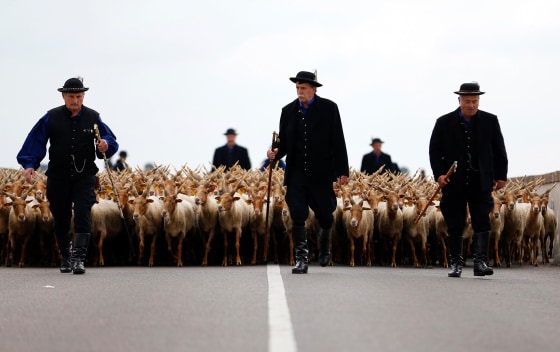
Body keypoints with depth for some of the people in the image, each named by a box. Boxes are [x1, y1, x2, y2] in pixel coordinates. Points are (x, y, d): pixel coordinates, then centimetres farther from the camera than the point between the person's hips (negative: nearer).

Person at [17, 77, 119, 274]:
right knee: (61, 218, 8)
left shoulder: (92, 118, 2)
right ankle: (66, 255, 27)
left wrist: (105, 144, -20)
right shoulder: (51, 118, -1)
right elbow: (35, 141, -5)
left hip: (84, 176, -1)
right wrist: (29, 164, -17)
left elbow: (111, 140, 4)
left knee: (82, 214, -14)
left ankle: (79, 258, -18)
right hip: (58, 176, 1)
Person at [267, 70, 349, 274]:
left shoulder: (329, 108, -2)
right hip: (296, 172, 2)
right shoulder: (288, 111, 6)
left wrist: (343, 171, -7)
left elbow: (338, 141, -3)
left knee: (324, 215, 11)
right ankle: (301, 259, -8)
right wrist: (276, 153, -12)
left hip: (321, 173, -2)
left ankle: (324, 248, 40)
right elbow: (284, 142, 11)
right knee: (297, 217, -9)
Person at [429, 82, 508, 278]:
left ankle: (480, 262, -10)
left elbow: (499, 151, 11)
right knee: (454, 226, 4)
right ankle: (456, 264, 12)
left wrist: (501, 176, 6)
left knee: (482, 222, -9)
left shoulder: (490, 121, 6)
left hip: (481, 183, 0)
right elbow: (435, 151, 5)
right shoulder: (444, 123, 3)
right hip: (454, 183, 0)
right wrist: (439, 174, -8)